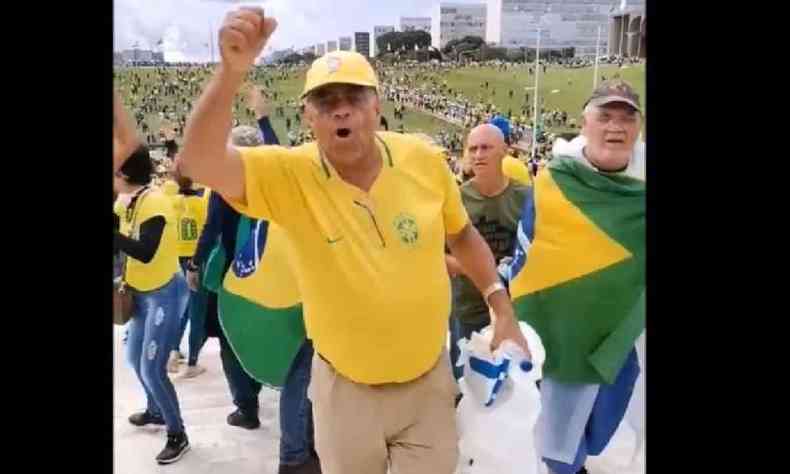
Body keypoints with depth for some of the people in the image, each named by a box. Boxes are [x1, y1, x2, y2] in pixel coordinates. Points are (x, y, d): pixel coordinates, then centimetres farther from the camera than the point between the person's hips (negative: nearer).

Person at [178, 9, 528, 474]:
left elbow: (462, 234, 4)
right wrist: (231, 71, -47)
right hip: (346, 386, 0)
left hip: (428, 377, 1)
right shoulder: (288, 174, -18)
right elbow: (199, 161, -33)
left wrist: (504, 310, 1)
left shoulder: (425, 160, -12)